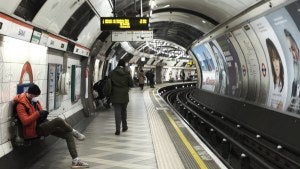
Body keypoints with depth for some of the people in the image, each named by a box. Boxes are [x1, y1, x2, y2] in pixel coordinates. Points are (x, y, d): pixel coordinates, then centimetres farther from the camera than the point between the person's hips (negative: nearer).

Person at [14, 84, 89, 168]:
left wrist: (43, 115, 2)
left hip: (44, 126, 9)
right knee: (58, 120, -30)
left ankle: (76, 161, -4)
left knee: (69, 135, -5)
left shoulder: (35, 100, 11)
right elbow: (25, 121, -25)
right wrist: (38, 113, -26)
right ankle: (74, 132, -1)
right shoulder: (21, 105, -14)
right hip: (35, 130, -9)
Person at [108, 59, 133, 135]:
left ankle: (117, 130, -7)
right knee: (124, 111, 18)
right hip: (124, 96, 1)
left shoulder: (112, 73, -4)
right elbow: (131, 84, -1)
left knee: (117, 112, 0)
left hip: (115, 96, -1)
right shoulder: (127, 73, -5)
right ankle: (124, 127, 27)